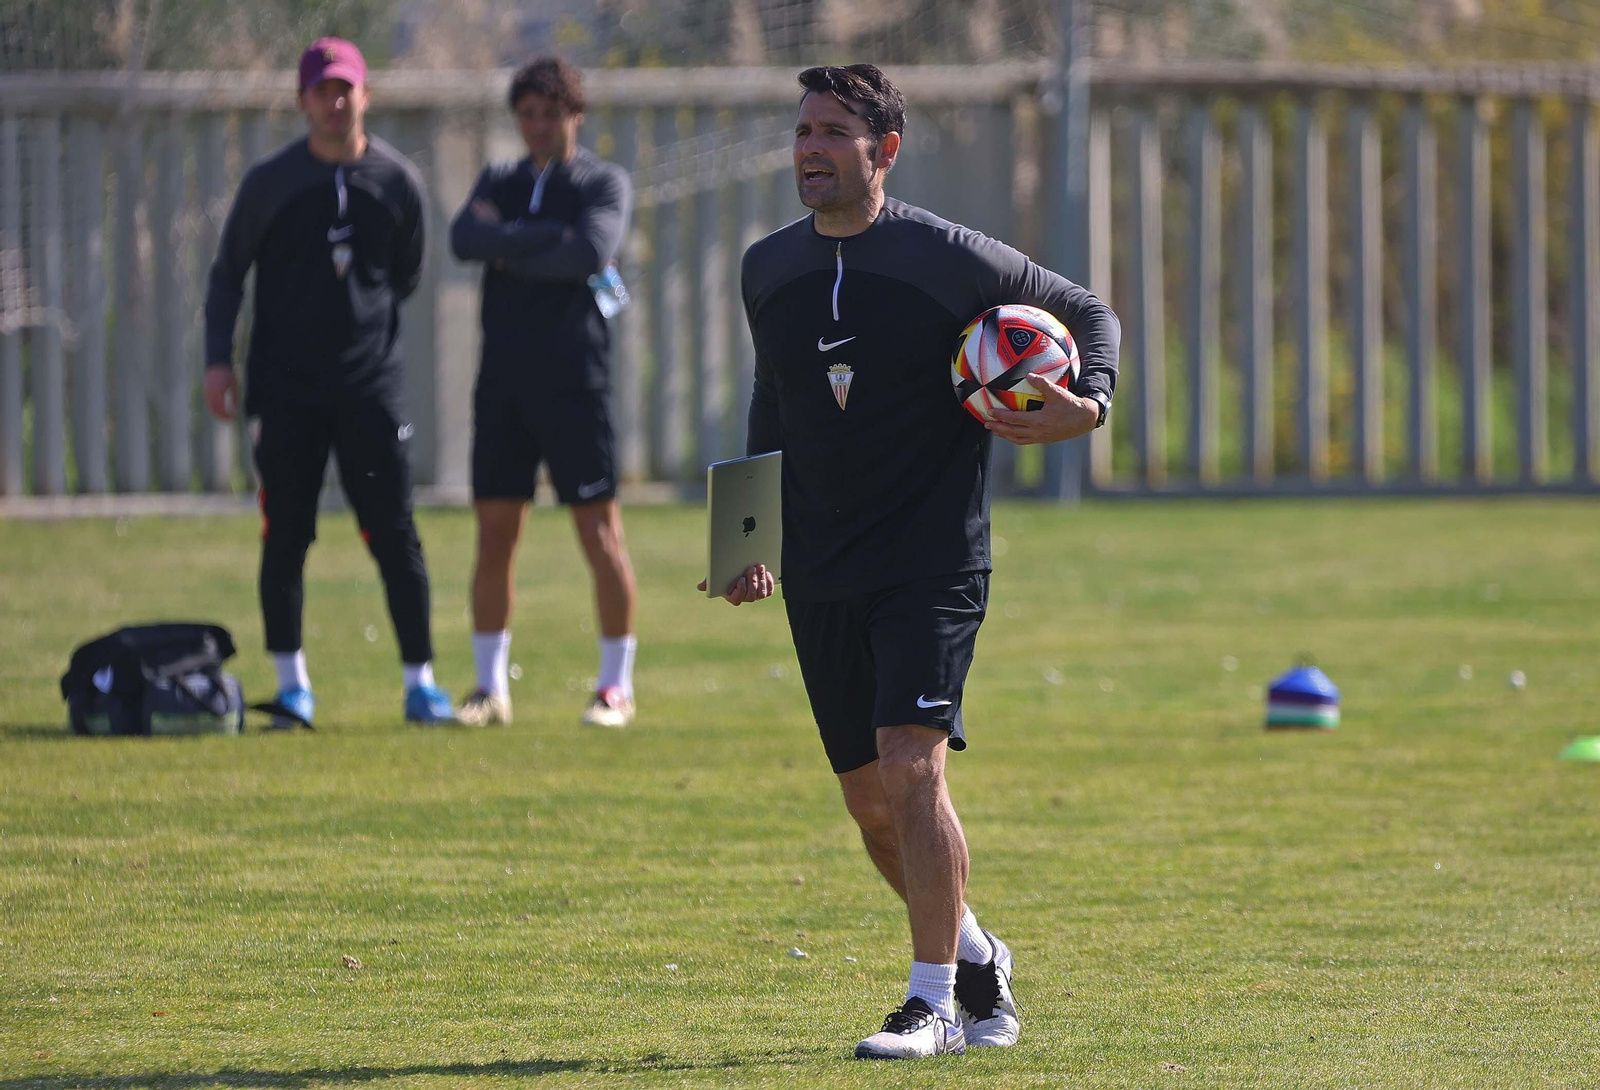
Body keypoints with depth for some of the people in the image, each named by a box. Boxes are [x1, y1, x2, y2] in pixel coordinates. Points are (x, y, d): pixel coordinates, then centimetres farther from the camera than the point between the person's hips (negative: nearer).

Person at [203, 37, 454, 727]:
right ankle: (291, 685, 10)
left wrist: (370, 321, 7)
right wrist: (218, 360, -2)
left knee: (395, 538, -2)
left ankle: (419, 682, 5)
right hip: (285, 386, -1)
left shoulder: (398, 182, 4)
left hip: (371, 385, 1)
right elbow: (228, 274, 6)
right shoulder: (271, 182, 0)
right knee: (285, 536, 0)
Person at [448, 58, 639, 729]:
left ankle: (616, 687, 3)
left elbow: (592, 252, -16)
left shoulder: (604, 183, 3)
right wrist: (550, 239, -13)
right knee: (494, 535, 2)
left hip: (573, 383, -4)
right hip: (503, 384, 4)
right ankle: (490, 688, 9)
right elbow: (464, 239, -5)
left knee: (599, 534, -4)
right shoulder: (498, 183, 15)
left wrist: (511, 255, -7)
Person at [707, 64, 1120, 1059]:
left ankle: (935, 1003, -10)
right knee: (871, 801, 8)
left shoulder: (951, 258, -7)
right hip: (819, 579, 5)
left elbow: (1089, 312, 5)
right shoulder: (769, 269, 8)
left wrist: (1090, 406, -14)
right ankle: (976, 961, 30)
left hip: (934, 561, -5)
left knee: (910, 768, -18)